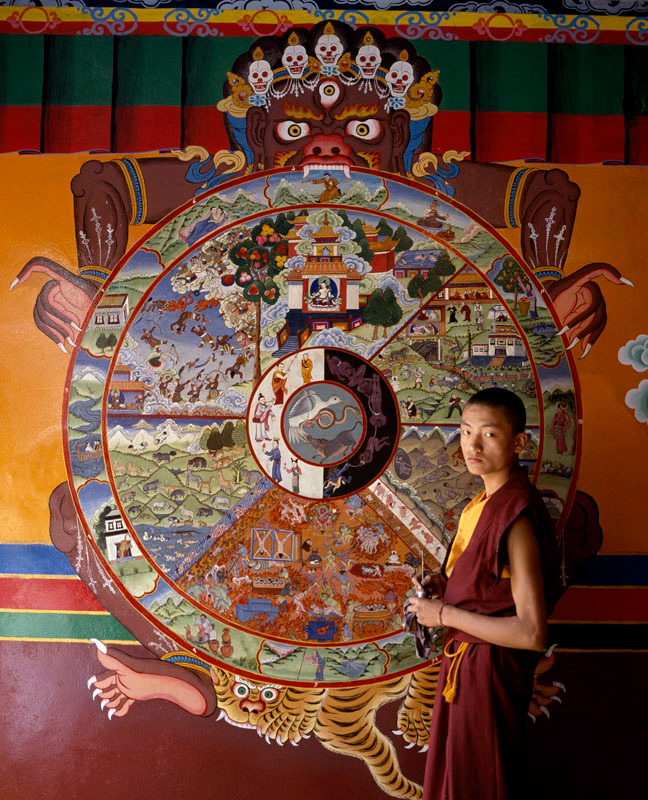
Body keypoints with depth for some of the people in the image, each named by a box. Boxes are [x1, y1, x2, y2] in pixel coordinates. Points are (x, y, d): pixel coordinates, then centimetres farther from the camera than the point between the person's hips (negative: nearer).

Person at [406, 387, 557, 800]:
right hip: (468, 659, 9)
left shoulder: (516, 515, -28)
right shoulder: (490, 500, 1)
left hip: (489, 669, -9)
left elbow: (532, 634, -29)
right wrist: (446, 583, -1)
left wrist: (444, 614, -22)